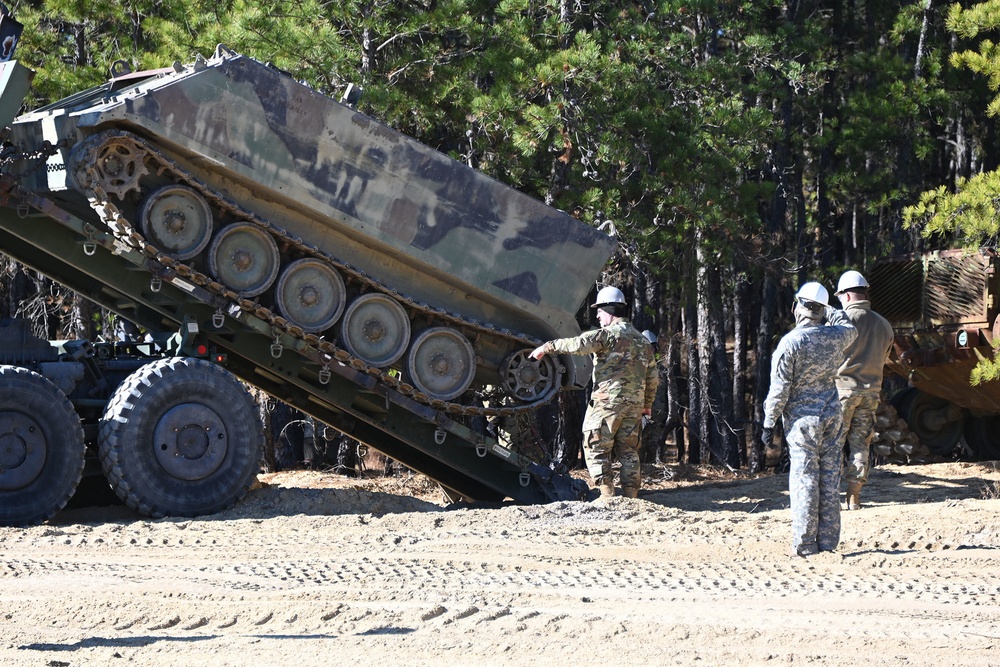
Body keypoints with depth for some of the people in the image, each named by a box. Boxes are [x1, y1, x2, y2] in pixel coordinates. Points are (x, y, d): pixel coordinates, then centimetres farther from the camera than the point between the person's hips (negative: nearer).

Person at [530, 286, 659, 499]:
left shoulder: (608, 334, -7)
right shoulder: (642, 340, 17)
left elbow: (578, 344, -20)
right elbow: (652, 376, 20)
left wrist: (547, 347, -12)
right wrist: (648, 403, 29)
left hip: (608, 400, -7)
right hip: (634, 403, 7)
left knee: (597, 449, -2)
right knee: (629, 450, 11)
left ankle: (607, 495, -9)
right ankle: (631, 496, 8)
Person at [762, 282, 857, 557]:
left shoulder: (790, 342, -15)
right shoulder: (836, 337, 0)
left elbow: (779, 388, -14)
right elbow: (851, 330, 27)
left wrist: (769, 423, -5)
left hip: (802, 419, -5)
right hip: (832, 415, 5)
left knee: (804, 479, -3)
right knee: (830, 478, 7)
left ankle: (805, 545, -3)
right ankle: (828, 542, 10)